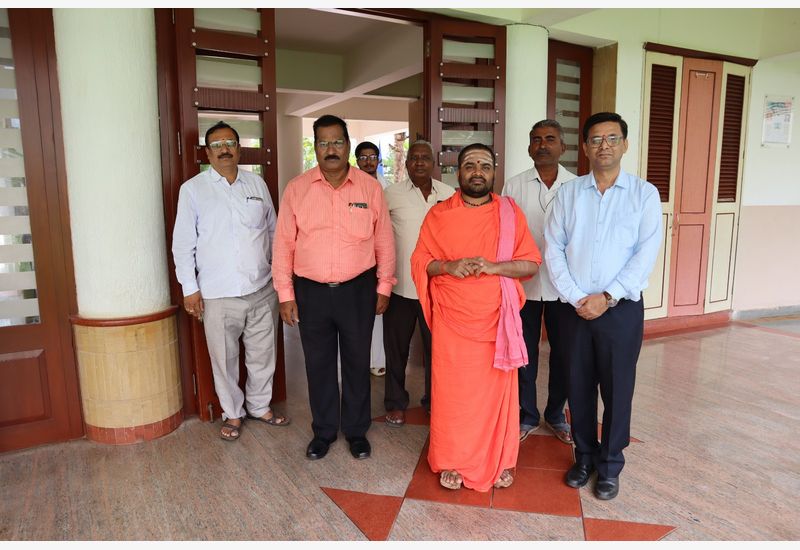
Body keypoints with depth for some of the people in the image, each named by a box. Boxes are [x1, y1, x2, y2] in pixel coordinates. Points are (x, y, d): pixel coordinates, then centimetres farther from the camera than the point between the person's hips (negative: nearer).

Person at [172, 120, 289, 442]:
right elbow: (183, 243, -1)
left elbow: (273, 230, 13)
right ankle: (232, 413, 29)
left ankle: (260, 406, 35)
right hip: (218, 294, -2)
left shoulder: (257, 183, 7)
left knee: (262, 354, 14)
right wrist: (190, 288, -5)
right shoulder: (193, 189, -1)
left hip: (263, 289, 3)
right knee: (225, 359, 9)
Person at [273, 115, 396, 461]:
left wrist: (383, 287, 4)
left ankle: (356, 431, 31)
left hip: (358, 290, 0)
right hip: (311, 291, 1)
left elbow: (384, 242, 3)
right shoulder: (296, 189, -2)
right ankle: (323, 432, 33)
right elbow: (284, 244, 0)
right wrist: (285, 295, -1)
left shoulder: (370, 188, -2)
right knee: (318, 364, 13)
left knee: (357, 363, 12)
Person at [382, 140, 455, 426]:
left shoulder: (449, 194, 2)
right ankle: (395, 403, 29)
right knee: (396, 348, 11)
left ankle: (433, 401, 32)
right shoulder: (391, 194, -3)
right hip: (400, 285, -1)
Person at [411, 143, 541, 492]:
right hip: (451, 322, 0)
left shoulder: (511, 212, 3)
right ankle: (451, 461, 24)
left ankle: (500, 461, 28)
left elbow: (532, 264, 0)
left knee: (497, 391, 8)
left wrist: (494, 266, -17)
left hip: (497, 320, 1)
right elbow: (419, 261, 4)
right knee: (452, 392, 6)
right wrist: (448, 266, -16)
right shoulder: (438, 214, 3)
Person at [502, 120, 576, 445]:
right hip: (524, 283, 0)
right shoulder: (514, 187, 0)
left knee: (562, 352, 12)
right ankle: (527, 415, 27)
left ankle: (556, 415, 31)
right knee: (525, 352, 10)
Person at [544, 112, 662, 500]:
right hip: (573, 307, 2)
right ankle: (584, 456, 30)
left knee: (617, 389, 7)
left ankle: (610, 465, 25)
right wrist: (574, 297, -10)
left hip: (621, 308, -1)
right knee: (579, 386, 11)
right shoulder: (568, 193, 4)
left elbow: (646, 253, -8)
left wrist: (607, 297, -15)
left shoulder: (644, 193, 0)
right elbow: (553, 249, -1)